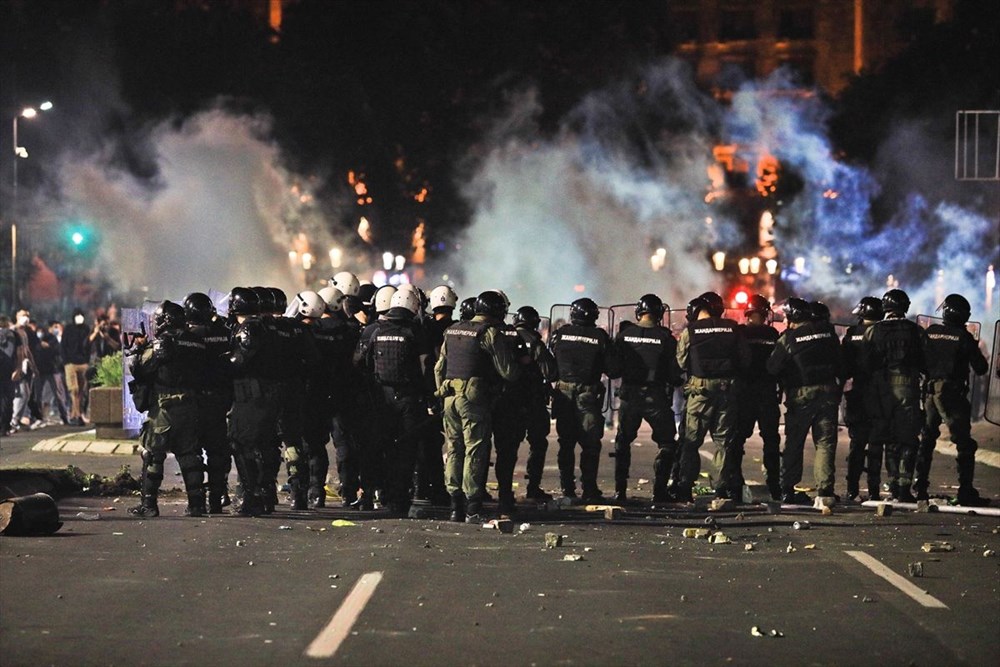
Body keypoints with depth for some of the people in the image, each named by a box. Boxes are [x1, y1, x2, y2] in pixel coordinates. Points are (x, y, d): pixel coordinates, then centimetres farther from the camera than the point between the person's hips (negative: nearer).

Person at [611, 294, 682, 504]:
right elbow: (674, 372, -6)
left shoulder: (624, 335, -3)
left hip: (629, 395, 2)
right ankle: (659, 491, 0)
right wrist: (676, 382, 15)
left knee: (623, 443, 17)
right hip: (656, 398, -2)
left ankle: (620, 491, 12)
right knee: (666, 443, 10)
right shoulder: (665, 337, -9)